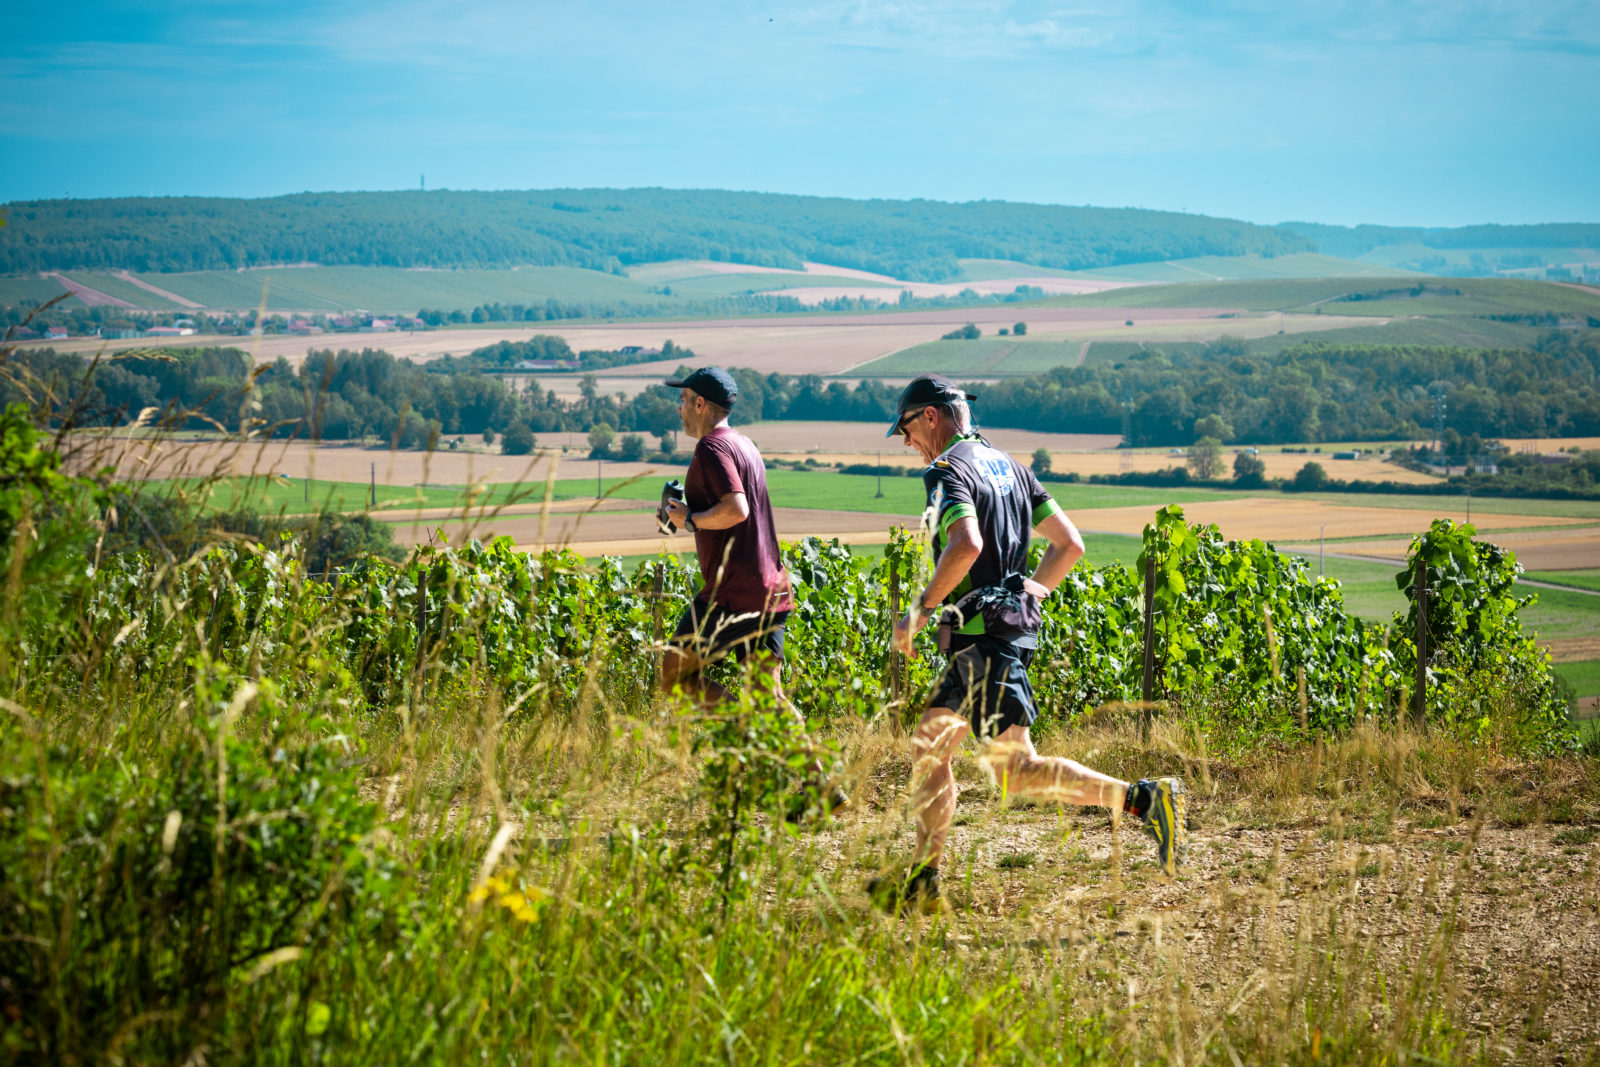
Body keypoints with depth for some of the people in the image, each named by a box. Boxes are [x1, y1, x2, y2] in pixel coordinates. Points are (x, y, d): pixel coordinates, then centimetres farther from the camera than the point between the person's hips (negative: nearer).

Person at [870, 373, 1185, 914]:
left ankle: (1143, 799, -19)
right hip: (1014, 622, 10)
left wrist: (919, 611, -18)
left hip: (982, 634, -10)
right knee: (927, 746, 13)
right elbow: (1070, 544, 18)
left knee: (1016, 772, -12)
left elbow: (966, 546, -29)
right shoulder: (1008, 465, 18)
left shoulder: (947, 470, -10)